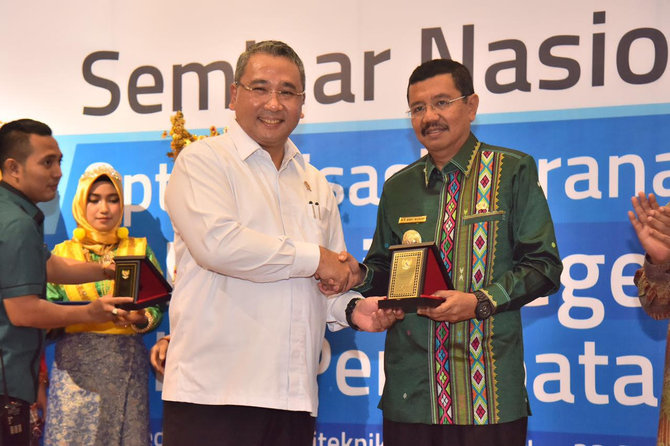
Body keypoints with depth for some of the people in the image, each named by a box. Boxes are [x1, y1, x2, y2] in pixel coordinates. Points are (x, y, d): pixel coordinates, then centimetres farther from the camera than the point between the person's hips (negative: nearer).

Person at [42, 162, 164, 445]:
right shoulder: (62, 253, 11)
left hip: (126, 362, 0)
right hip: (74, 363, 0)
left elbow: (157, 307, 5)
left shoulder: (139, 249, 11)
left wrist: (141, 319, -16)